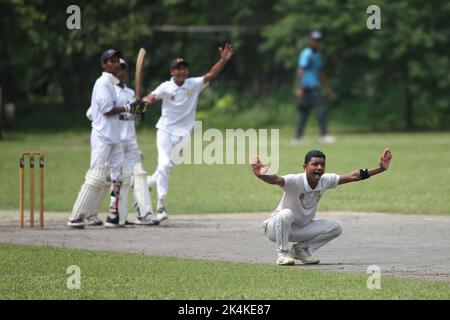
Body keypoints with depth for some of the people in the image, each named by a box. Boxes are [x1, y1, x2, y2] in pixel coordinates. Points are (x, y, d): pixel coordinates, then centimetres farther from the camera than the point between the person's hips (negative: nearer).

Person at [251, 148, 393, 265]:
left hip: (301, 229, 6)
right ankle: (283, 254, -21)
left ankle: (302, 248, 5)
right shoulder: (295, 181, -30)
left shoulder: (325, 180, -10)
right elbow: (276, 180, -50)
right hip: (276, 227, -6)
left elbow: (353, 176, -6)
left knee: (336, 227, -8)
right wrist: (261, 175, -73)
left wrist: (381, 169, -10)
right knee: (286, 214, -39)